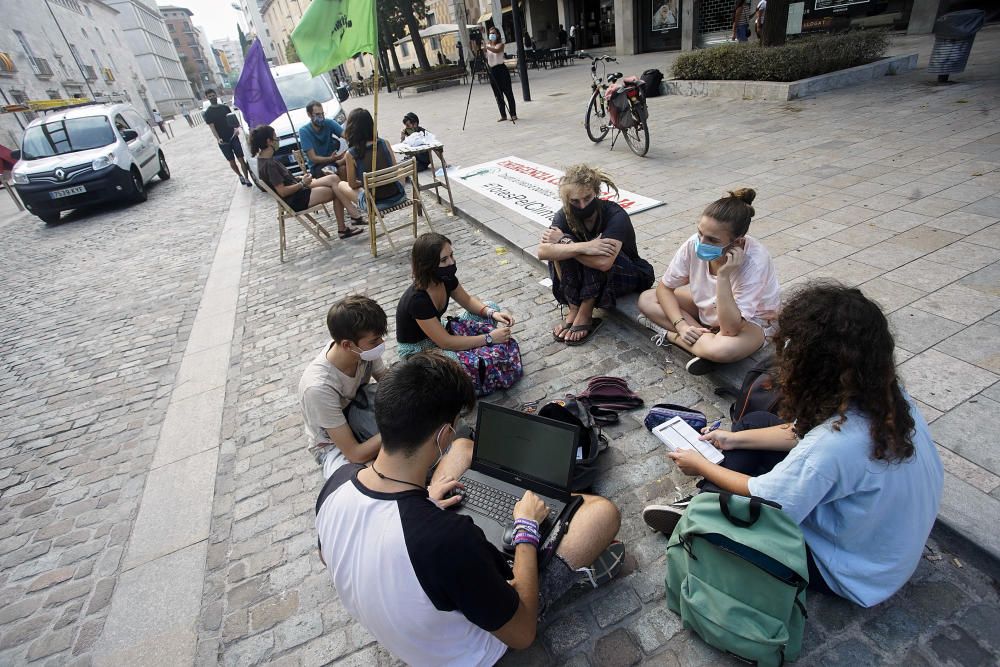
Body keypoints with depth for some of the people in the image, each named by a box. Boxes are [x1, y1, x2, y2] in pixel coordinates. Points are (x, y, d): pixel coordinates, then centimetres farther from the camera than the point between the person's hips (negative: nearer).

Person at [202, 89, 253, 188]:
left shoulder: (225, 107, 8)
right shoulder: (208, 113, 0)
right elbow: (212, 127, -8)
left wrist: (236, 129, -12)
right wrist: (218, 138, -25)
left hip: (233, 137, 1)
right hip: (223, 141, -1)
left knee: (241, 159, -6)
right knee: (231, 161, 7)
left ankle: (247, 179, -1)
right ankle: (240, 176, 29)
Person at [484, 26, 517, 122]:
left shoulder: (500, 44, -3)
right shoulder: (487, 45, 12)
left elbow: (496, 50, -25)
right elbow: (485, 57, 3)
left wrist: (486, 47, -37)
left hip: (501, 69, -5)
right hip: (492, 71, 5)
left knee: (508, 93, -3)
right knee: (497, 95, 6)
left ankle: (513, 114, 0)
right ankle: (503, 115, 12)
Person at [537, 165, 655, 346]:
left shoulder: (616, 216, -27)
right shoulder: (564, 216, -14)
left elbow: (603, 262, -43)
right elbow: (542, 252, -30)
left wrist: (562, 242, -33)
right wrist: (582, 247, -43)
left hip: (627, 276, -4)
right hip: (587, 280, 4)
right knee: (559, 251, -22)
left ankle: (585, 316, -20)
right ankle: (573, 310, -17)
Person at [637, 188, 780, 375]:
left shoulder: (755, 262, -34)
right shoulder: (694, 244, -24)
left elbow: (730, 329, -36)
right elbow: (664, 288, -9)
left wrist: (723, 276, -42)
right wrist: (681, 325, -23)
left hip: (751, 321, -5)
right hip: (707, 305, 6)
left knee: (722, 349, -40)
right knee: (646, 299, -11)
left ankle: (670, 335, -11)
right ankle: (706, 342, -15)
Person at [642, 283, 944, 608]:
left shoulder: (834, 446, -40)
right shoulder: (887, 395, -15)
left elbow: (763, 497, -23)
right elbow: (803, 432, 1)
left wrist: (702, 467, -7)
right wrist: (735, 439, 3)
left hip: (855, 575, -7)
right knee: (757, 421, 4)